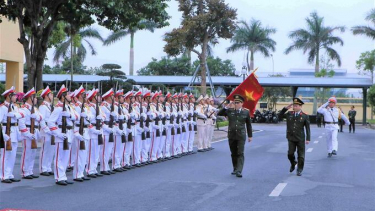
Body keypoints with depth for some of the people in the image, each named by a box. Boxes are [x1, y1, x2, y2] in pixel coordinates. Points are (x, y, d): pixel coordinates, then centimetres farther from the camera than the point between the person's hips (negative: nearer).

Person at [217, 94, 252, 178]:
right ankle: (235, 169, 26)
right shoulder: (230, 111, 3)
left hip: (241, 136, -2)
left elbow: (248, 124, 8)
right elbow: (219, 114, 0)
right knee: (234, 153, 12)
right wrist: (226, 107, -10)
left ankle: (239, 171, -12)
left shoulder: (246, 112, 2)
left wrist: (250, 136, 9)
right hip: (231, 135, 3)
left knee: (240, 153, -8)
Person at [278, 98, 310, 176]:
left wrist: (308, 139, -7)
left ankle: (299, 170, 17)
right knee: (290, 153, 1)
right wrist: (285, 108, -2)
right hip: (291, 138, 2)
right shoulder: (289, 114, 4)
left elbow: (307, 128, -3)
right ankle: (293, 164, 31)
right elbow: (279, 116, 10)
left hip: (300, 138, -2)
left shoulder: (305, 116, -4)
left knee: (301, 155, 3)